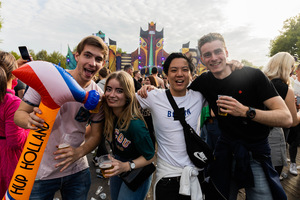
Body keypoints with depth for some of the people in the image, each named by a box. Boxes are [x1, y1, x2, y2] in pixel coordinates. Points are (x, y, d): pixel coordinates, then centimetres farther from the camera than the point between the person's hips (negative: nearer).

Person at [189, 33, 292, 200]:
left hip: (256, 155, -2)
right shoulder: (204, 82, -4)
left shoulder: (252, 75, -14)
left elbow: (287, 118, -17)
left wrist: (245, 111, -32)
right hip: (226, 151, 3)